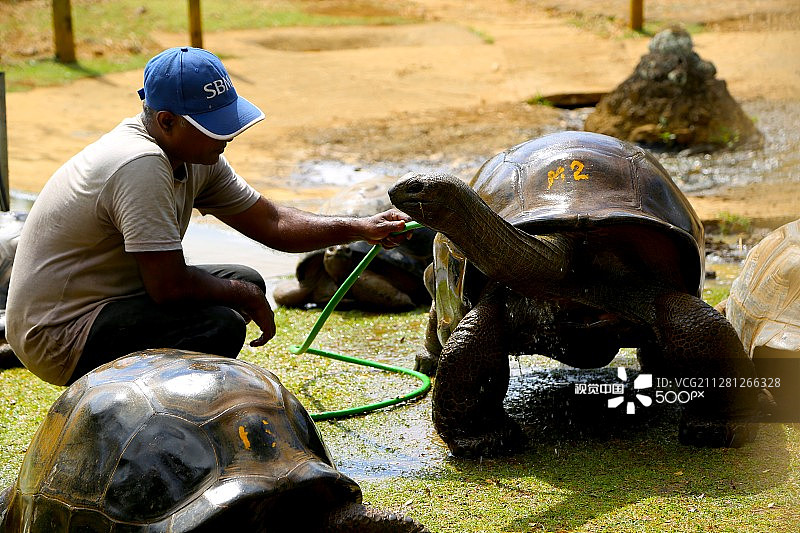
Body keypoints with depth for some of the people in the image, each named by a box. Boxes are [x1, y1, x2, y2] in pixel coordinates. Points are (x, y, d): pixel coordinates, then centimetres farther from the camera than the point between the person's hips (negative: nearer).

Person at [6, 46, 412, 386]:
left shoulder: (196, 157, 3)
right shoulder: (141, 165, -27)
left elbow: (271, 223, 8)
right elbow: (169, 286, -28)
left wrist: (361, 229, -2)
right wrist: (246, 297, -11)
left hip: (108, 299, 10)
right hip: (56, 337, -10)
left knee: (244, 282, 10)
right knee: (222, 323, -25)